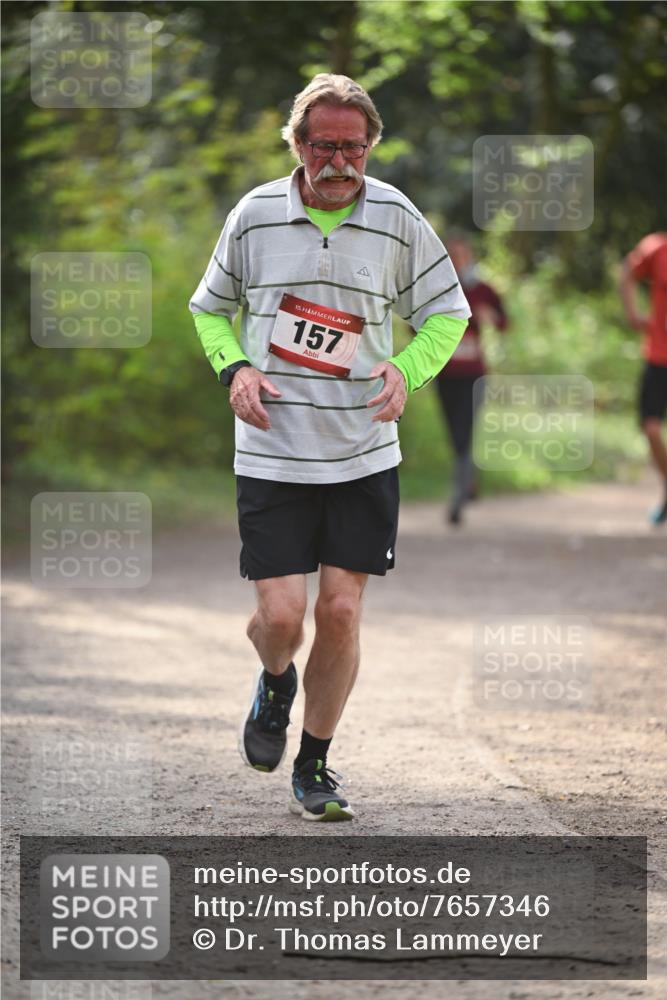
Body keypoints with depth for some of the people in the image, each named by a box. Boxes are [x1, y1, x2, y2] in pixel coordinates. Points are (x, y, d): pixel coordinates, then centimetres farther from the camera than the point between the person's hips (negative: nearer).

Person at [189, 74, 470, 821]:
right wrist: (233, 370, -6)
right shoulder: (255, 215, -2)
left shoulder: (397, 220, -2)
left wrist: (407, 370, -8)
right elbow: (210, 306, 13)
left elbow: (446, 313, 10)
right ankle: (274, 683, 30)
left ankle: (313, 768, 17)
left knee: (341, 613, -1)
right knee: (281, 614, -7)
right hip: (272, 453, -1)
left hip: (363, 454, 1)